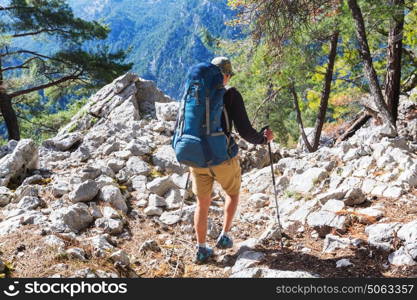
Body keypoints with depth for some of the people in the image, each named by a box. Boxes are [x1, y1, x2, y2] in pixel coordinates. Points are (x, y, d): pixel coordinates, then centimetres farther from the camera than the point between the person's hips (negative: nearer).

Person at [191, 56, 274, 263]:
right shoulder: (231, 95, -8)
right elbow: (244, 131, -13)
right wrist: (263, 139, 7)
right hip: (223, 158, -4)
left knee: (202, 203, 17)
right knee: (233, 193, 25)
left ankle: (201, 250, 21)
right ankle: (224, 237, 23)